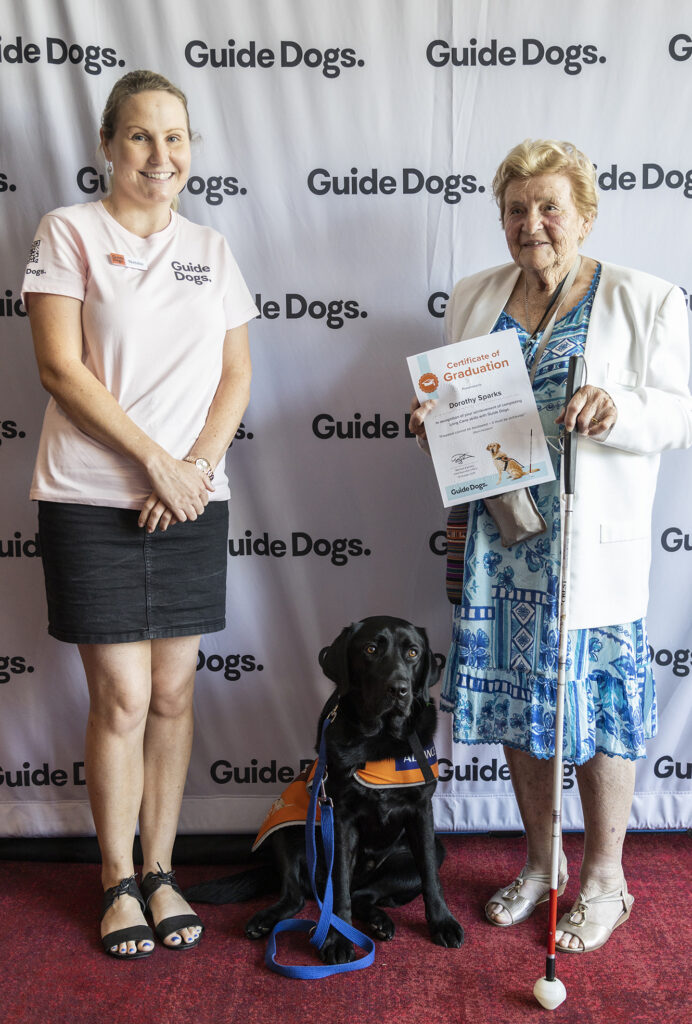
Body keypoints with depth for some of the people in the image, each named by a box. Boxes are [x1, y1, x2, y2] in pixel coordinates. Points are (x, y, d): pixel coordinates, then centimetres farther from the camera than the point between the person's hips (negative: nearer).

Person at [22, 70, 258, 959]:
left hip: (191, 504, 4)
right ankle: (119, 883, 19)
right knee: (122, 698, 0)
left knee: (174, 693, 8)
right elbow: (61, 368, -9)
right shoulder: (69, 232, 0)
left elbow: (236, 376, 9)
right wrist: (153, 460, -13)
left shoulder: (210, 249, 12)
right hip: (93, 502, -4)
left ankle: (160, 871, 24)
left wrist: (195, 466, -6)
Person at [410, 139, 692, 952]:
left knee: (596, 701, 2)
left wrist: (616, 409, -24)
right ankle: (540, 863, 30)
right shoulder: (474, 298, 13)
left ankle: (604, 878, 22)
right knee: (516, 698, 11)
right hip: (498, 535, 4)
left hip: (594, 545, -4)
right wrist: (432, 419, -3)